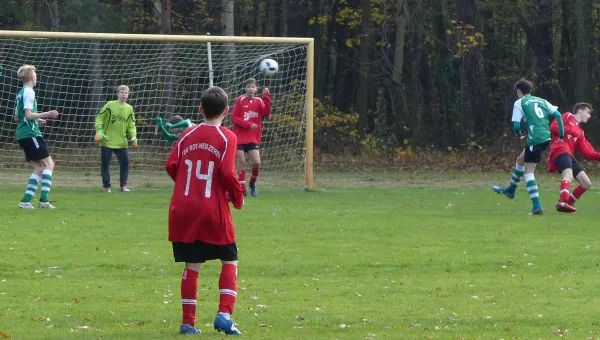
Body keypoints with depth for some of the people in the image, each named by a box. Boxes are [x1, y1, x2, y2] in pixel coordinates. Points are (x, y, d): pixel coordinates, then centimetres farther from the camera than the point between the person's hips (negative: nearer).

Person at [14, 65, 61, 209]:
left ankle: (26, 200, 0)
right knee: (49, 164, -7)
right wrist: (46, 115, -25)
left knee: (39, 167, 8)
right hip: (31, 134, -9)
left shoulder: (21, 93, 18)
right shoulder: (29, 92, -10)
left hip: (23, 135, 9)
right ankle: (44, 200, -15)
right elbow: (28, 114, -19)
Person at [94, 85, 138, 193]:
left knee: (125, 162, -4)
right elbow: (99, 118, -2)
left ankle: (123, 185, 7)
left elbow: (131, 125, 12)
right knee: (105, 163, 0)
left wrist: (133, 136, -3)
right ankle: (106, 185, 12)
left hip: (121, 142, 3)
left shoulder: (129, 109, 5)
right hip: (107, 141, -3)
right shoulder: (110, 105, -5)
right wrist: (99, 131, -14)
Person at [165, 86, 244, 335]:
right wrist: (238, 198, 2)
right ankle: (224, 313, -8)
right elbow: (227, 173, -14)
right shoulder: (227, 138, -5)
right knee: (230, 261, 9)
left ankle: (188, 322, 7)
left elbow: (171, 165, 2)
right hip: (214, 211, -3)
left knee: (192, 265, 10)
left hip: (183, 210, 3)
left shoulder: (188, 134, 7)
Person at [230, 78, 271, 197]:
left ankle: (252, 183, 18)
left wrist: (266, 97, -22)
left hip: (253, 138, 2)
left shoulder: (259, 101, 4)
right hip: (240, 137, -2)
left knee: (257, 163, -7)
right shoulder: (240, 100, -4)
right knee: (241, 162, -2)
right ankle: (242, 188, 6)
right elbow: (234, 118, -7)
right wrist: (248, 124, -17)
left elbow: (266, 113, -13)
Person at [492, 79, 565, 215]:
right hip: (546, 137, 7)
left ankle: (537, 206, -11)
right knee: (520, 160, 28)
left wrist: (519, 135, 17)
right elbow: (558, 115, 7)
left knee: (528, 171, 0)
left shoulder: (519, 103, 3)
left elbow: (516, 125, -5)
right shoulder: (542, 101, 18)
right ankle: (511, 189, 47)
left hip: (535, 139, -7)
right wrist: (561, 135, 10)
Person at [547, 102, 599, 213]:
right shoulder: (568, 116, 14)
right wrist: (570, 131, -9)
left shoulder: (580, 132, 31)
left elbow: (587, 152, 22)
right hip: (560, 150, -8)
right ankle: (562, 202, -55)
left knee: (586, 183, 4)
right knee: (569, 175, -34)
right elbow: (553, 127, -1)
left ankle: (567, 204, 12)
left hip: (569, 156, 8)